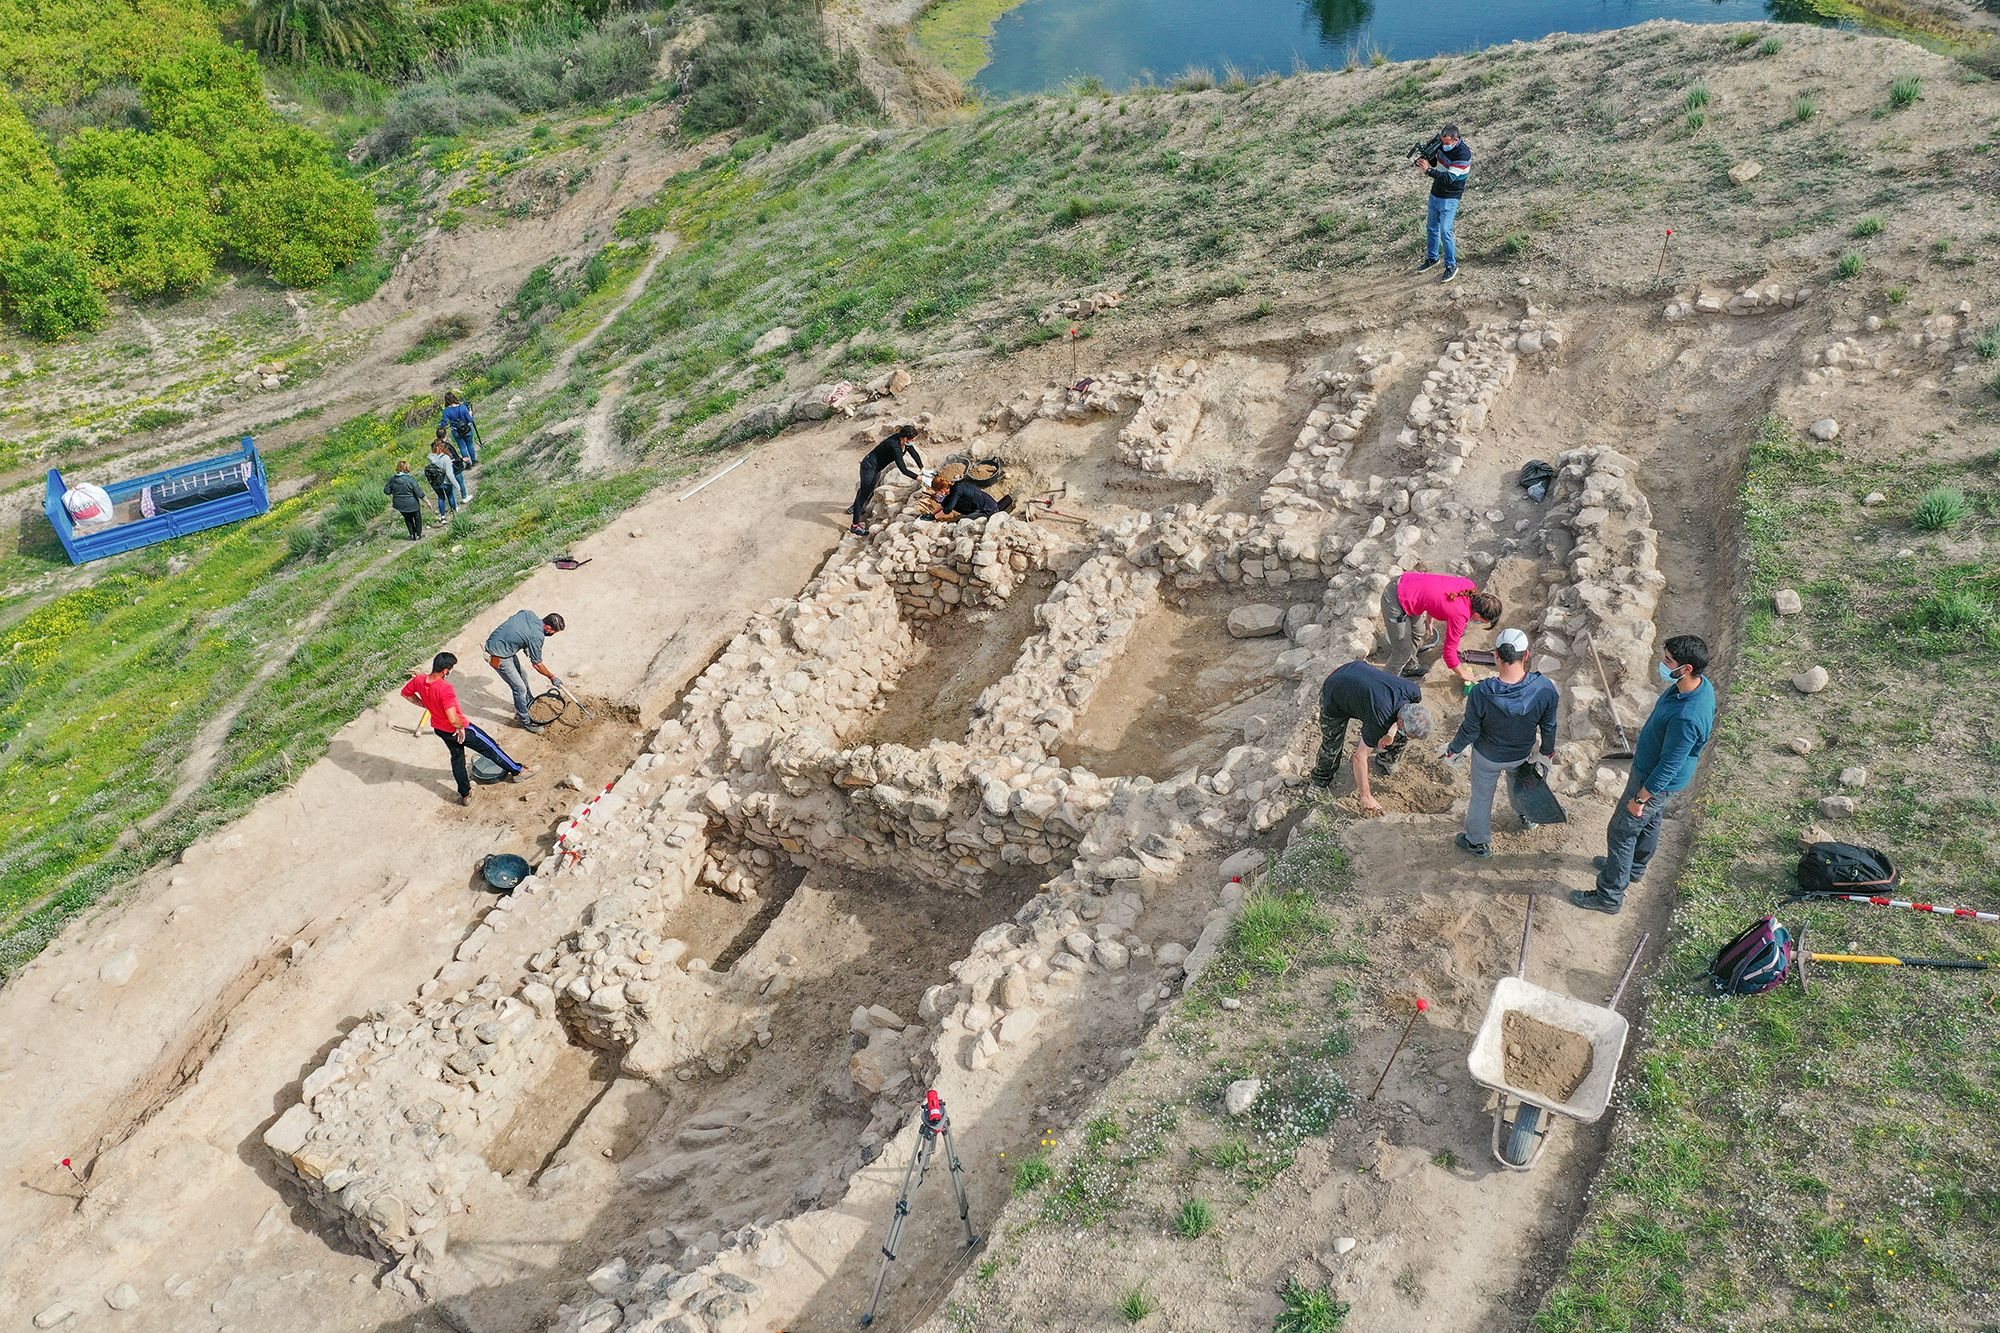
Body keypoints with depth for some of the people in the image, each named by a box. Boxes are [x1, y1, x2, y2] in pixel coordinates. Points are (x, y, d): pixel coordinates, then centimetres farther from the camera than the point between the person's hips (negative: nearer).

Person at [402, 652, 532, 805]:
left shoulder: (419, 680, -16)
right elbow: (453, 719, -43)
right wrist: (461, 727, -21)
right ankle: (518, 771, 30)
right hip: (457, 729, -7)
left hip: (439, 729, 7)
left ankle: (465, 795, 40)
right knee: (490, 747, 13)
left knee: (457, 758, 27)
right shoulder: (446, 689, -38)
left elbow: (405, 693, 6)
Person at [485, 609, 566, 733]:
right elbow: (537, 664, -12)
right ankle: (524, 721, 15)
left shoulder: (528, 614, -6)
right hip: (498, 656, -9)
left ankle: (529, 703, 45)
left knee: (523, 676, 24)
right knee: (520, 688, 0)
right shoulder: (537, 636, -25)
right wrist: (552, 677, 2)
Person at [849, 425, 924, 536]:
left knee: (868, 489, 31)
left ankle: (855, 508, 57)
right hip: (869, 467, -10)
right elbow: (903, 469, -37)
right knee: (865, 494, -1)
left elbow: (914, 454, 1)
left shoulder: (903, 439, -13)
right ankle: (855, 526, 8)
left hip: (876, 467, 10)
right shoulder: (894, 446, -37)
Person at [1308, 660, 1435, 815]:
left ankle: (1385, 761, 28)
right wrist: (1366, 797, -24)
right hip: (1334, 696, -6)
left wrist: (1391, 732, -10)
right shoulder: (1378, 722, -42)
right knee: (1332, 746, -3)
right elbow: (1360, 756, -32)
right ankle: (1320, 779, 27)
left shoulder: (1414, 692, -27)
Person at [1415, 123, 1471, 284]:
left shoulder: (1463, 154, -26)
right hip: (1435, 193, 8)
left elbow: (1449, 178, -29)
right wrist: (1426, 160, -11)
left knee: (1446, 231, -10)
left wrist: (1428, 170, -36)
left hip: (1449, 198, -8)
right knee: (1431, 227, 17)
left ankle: (1451, 266, 2)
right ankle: (1432, 258, 34)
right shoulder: (1442, 144, -3)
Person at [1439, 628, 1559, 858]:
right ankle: (1527, 817, 64)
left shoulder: (1480, 693, -38)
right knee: (1518, 781, 36)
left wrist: (1452, 751, 0)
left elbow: (1469, 732, -21)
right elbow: (1549, 727, -13)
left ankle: (1478, 842, 46)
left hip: (1488, 757, -3)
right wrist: (1547, 753, 7)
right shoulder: (1545, 688, -31)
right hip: (1522, 753, 3)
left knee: (1482, 797, 23)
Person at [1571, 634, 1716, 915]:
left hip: (1656, 782, -9)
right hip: (1651, 764, 9)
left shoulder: (1687, 718, -42)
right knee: (1650, 821, 31)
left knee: (1621, 833, 9)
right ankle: (1635, 867, 56)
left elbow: (1668, 767, -30)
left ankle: (1610, 896, 26)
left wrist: (1639, 798, -18)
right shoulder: (1699, 684, -13)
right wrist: (1643, 742, 22)